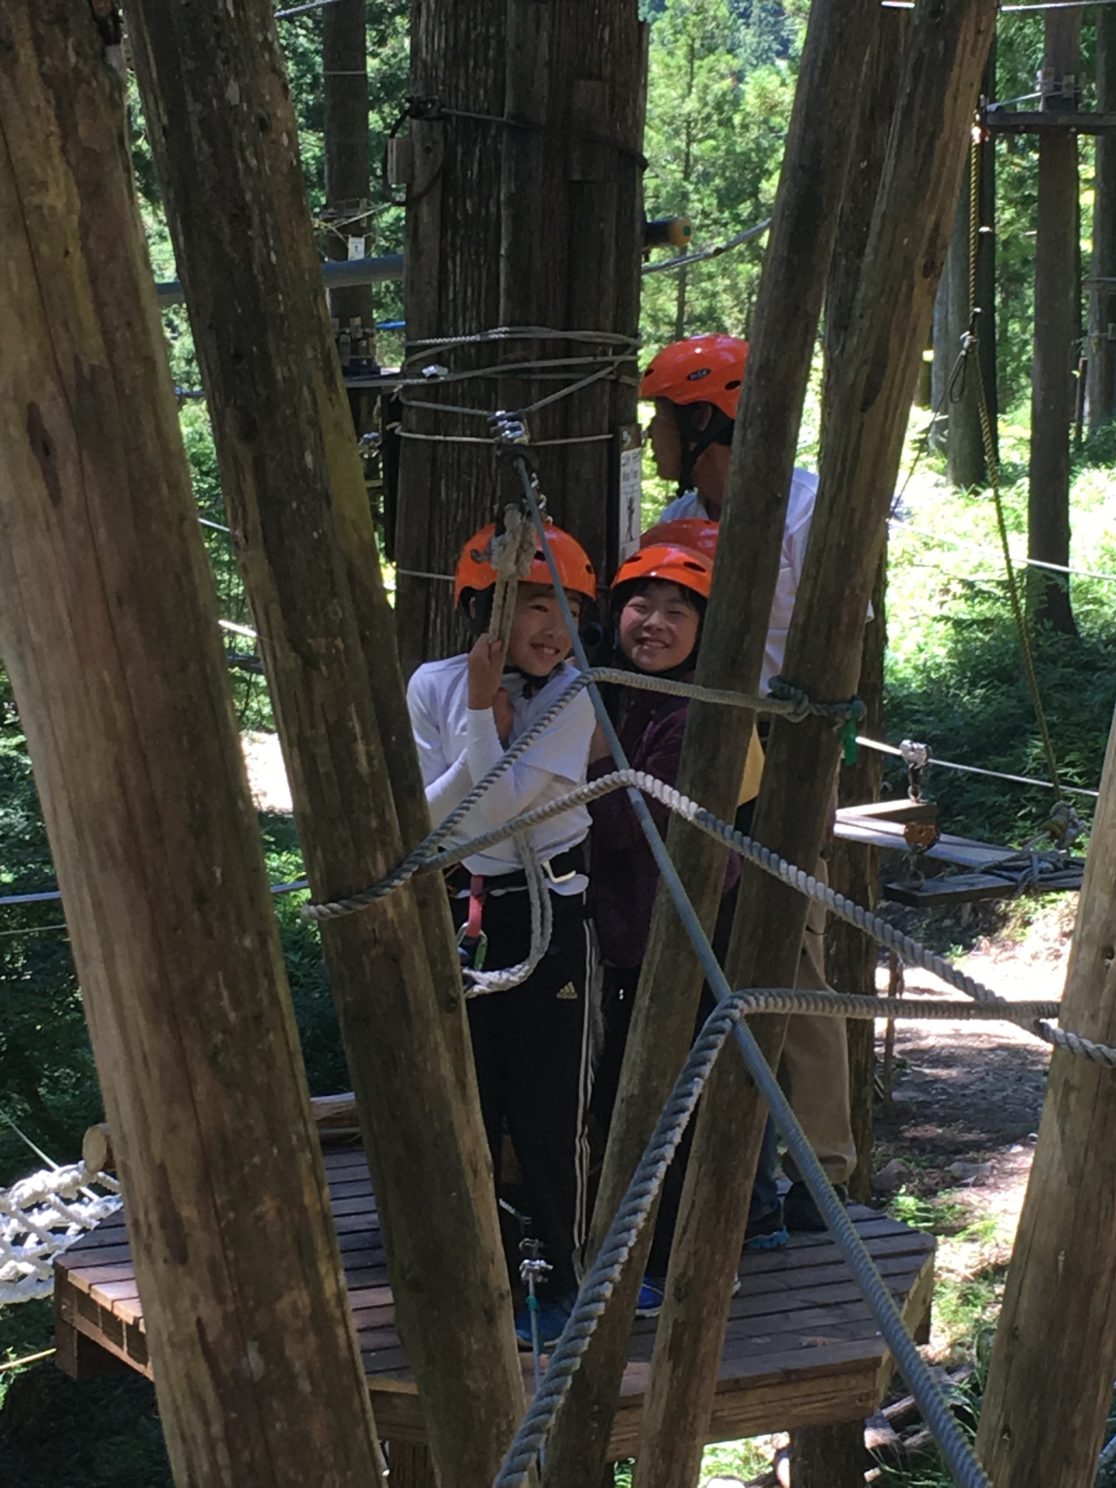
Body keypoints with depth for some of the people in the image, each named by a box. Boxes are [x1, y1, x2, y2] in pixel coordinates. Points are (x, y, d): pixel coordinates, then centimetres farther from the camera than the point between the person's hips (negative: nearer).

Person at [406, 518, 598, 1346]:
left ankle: (563, 1279, 17)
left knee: (551, 1107, 1)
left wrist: (484, 713, -15)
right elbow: (425, 817, -8)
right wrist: (483, 718, -15)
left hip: (547, 914, -3)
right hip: (457, 914, 3)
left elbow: (506, 803, -18)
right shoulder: (434, 686, -2)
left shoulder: (570, 696, -9)